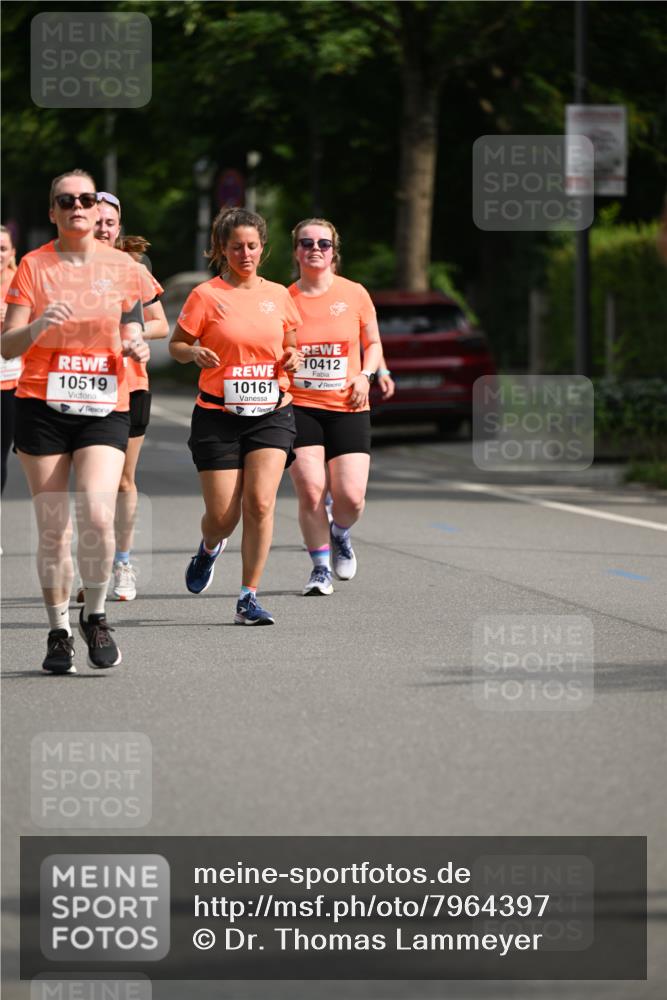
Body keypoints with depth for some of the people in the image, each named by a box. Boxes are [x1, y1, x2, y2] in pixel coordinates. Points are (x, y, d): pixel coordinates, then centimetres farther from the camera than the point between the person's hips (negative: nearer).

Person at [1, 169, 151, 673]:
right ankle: (59, 631, 14)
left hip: (105, 407, 0)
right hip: (42, 406, 0)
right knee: (53, 529, 0)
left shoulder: (121, 267, 6)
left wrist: (137, 347, -6)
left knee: (97, 517, -17)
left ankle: (95, 615, 5)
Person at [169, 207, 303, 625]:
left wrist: (294, 356, -1)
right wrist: (195, 353, -18)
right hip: (218, 415, -2)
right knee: (223, 517, -1)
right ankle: (210, 548, 37)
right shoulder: (206, 296, -3)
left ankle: (250, 597, -6)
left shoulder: (278, 295, 8)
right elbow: (176, 345, 3)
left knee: (260, 502, -15)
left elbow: (291, 343, 21)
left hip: (271, 413, 2)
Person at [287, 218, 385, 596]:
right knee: (310, 491, -12)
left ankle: (340, 534, 26)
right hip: (299, 408, 0)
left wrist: (365, 374, -3)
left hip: (348, 408, 0)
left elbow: (373, 343, 15)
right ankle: (321, 569, 6)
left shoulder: (354, 294, 4)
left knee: (351, 495, -9)